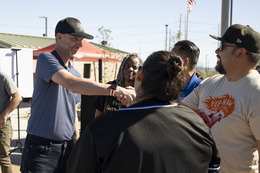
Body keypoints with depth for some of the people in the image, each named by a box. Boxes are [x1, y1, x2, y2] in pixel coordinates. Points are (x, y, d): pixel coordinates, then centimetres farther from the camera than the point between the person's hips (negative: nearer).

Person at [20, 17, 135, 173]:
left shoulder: (75, 73, 14)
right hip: (42, 147, -6)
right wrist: (114, 90, -34)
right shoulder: (46, 59, -10)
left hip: (67, 147, 7)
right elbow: (72, 84, -28)